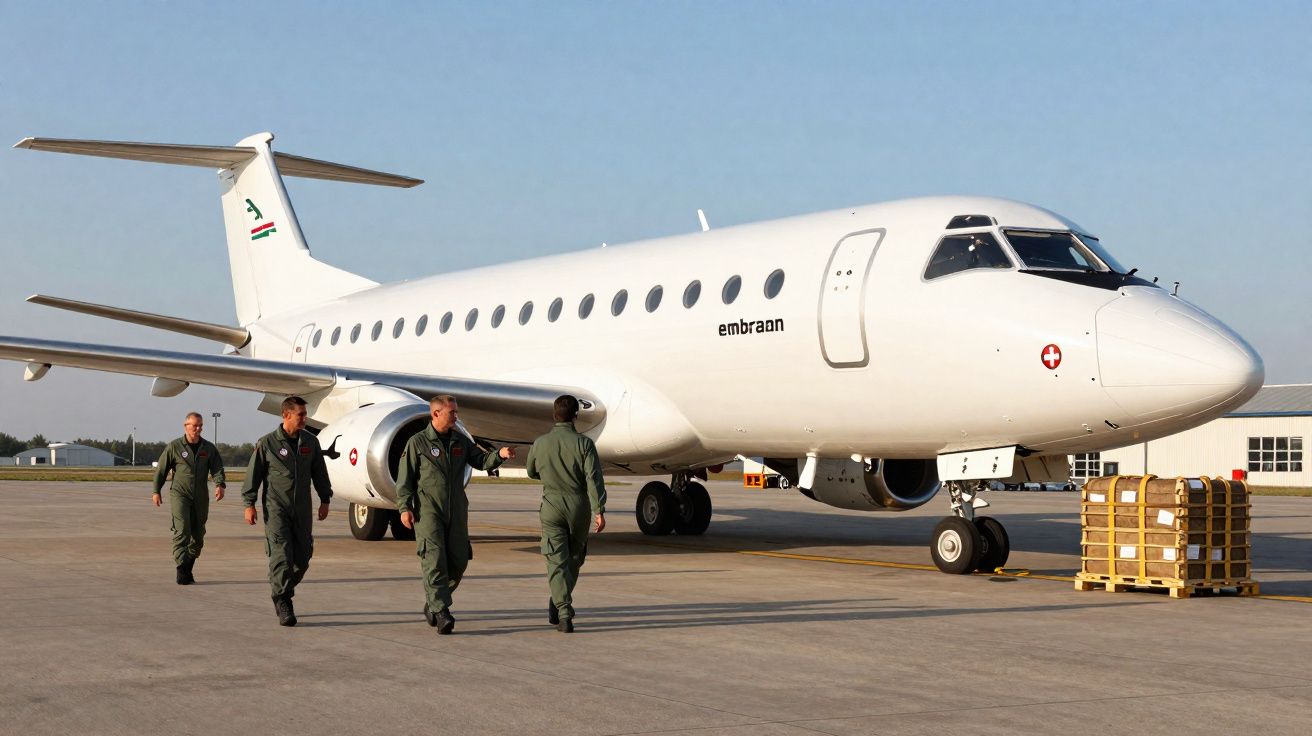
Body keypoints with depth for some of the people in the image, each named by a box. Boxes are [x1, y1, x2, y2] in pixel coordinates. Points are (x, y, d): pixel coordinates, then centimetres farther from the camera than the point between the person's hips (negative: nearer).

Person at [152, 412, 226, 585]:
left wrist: (219, 485, -18)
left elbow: (217, 468, 1)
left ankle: (188, 568, 24)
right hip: (179, 494, -4)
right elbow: (161, 470, 6)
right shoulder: (174, 447, 0)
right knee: (182, 531, -16)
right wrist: (156, 491, 4)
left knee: (198, 535, 8)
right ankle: (182, 571, -17)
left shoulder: (209, 448, 8)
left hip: (201, 498, 4)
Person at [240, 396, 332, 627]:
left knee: (303, 556, 5)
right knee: (281, 555, -12)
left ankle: (284, 589, 26)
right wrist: (249, 504, -4)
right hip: (276, 508, -4)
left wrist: (324, 499, 15)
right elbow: (253, 474, -1)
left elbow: (319, 472, 16)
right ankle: (282, 602, -8)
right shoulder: (267, 443, -4)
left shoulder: (311, 442, 7)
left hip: (302, 510, 4)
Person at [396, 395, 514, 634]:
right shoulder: (417, 443, -2)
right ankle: (441, 613, -16)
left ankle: (432, 603, 24)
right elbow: (405, 478, -2)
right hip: (428, 510, -5)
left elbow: (481, 460, 8)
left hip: (456, 511, 5)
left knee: (458, 561, 5)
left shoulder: (460, 441, 13)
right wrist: (404, 507, -11)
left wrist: (499, 455, -13)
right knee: (434, 560, -14)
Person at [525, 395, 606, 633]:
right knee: (574, 558, 19)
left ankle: (563, 612, -13)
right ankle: (558, 604, 27)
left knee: (557, 561, -1)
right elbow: (593, 478, -14)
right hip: (579, 506, 0)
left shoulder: (540, 443, -1)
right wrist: (599, 510, -14)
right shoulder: (583, 443, -8)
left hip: (551, 506, 0)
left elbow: (532, 473, 16)